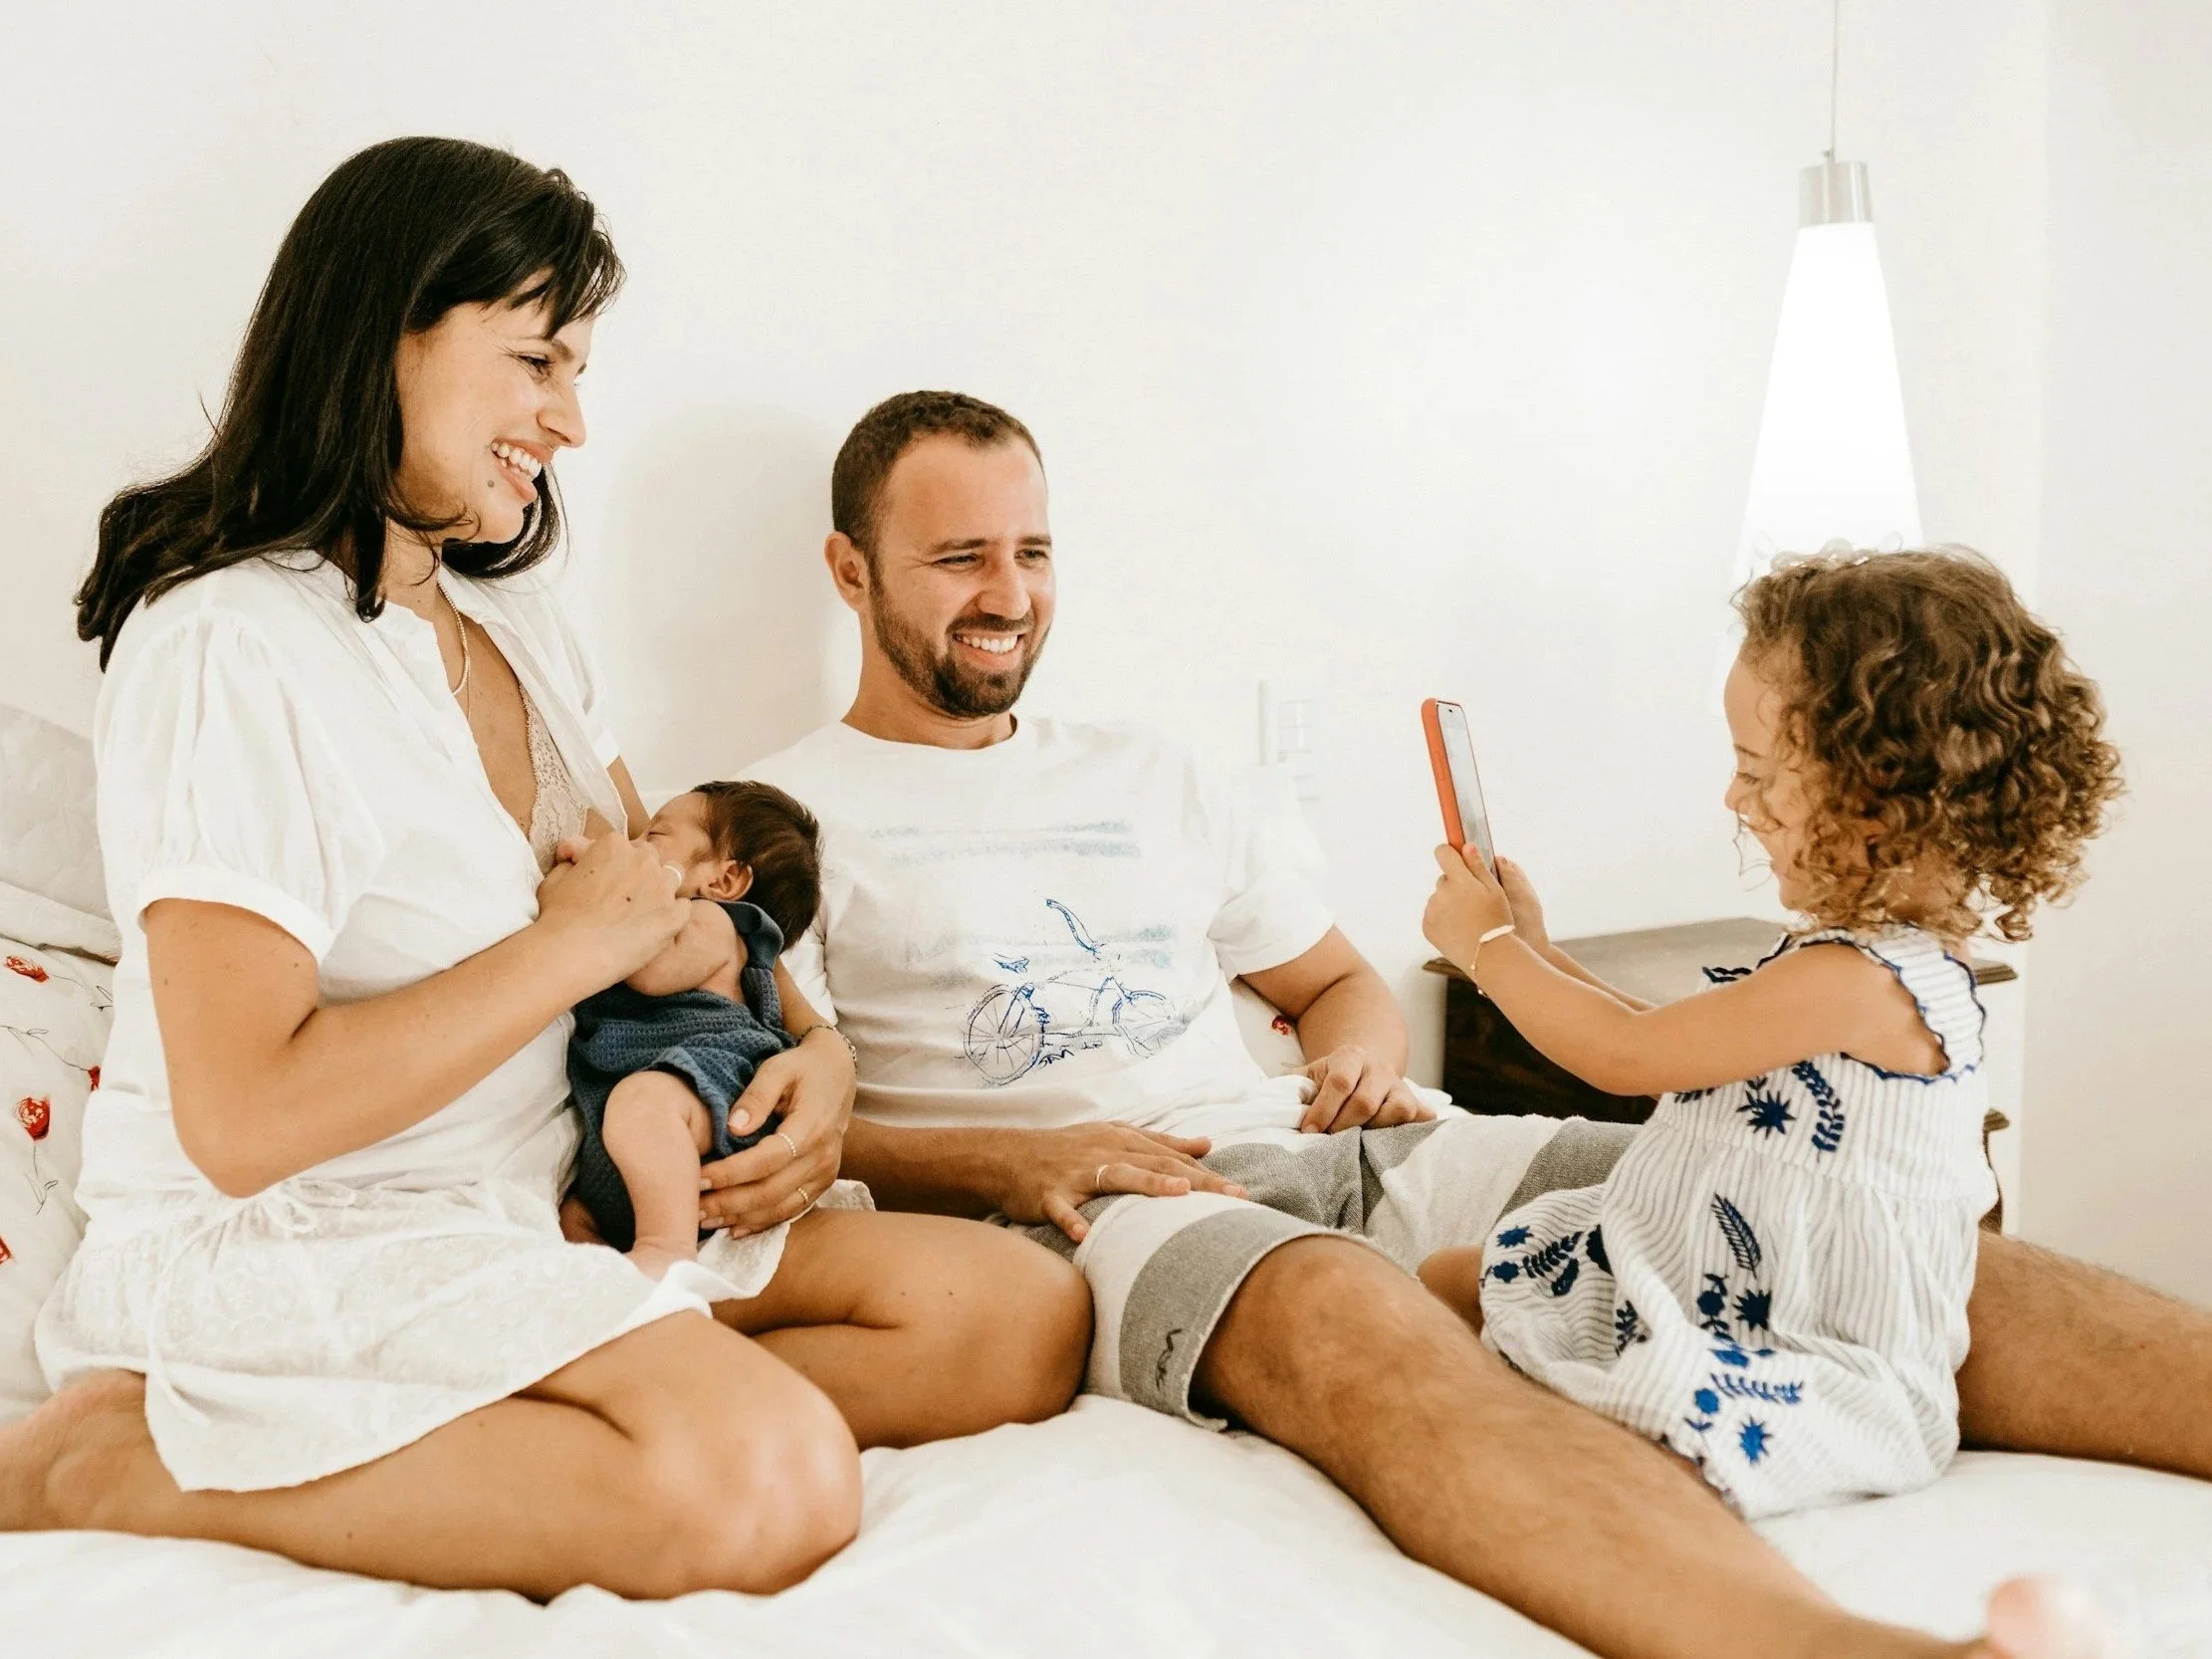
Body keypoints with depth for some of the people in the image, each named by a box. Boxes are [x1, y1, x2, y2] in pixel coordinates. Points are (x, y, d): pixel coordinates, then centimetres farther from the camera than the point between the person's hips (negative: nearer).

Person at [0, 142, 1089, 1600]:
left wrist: (813, 1045, 0)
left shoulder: (516, 619, 15)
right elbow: (243, 1122, -21)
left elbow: (662, 906, 22)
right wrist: (570, 947, -12)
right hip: (289, 1245, -9)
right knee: (769, 1478, -32)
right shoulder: (228, 648, -14)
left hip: (550, 1208, 9)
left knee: (1027, 1319, -9)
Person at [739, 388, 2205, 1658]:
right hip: (1089, 1206, -6)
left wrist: (1365, 1056, 6)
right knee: (1355, 1315, -43)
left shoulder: (1147, 777, 26)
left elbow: (1343, 983, 30)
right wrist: (1001, 1161, -17)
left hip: (1328, 1146, 6)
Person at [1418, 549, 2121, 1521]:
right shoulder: (1881, 949, 7)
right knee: (1445, 1280, 9)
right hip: (1696, 1275, 11)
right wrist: (1534, 949, 16)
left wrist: (1489, 947, -2)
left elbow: (1629, 1057, -16)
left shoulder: (1855, 980, -26)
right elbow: (1672, 1045, 15)